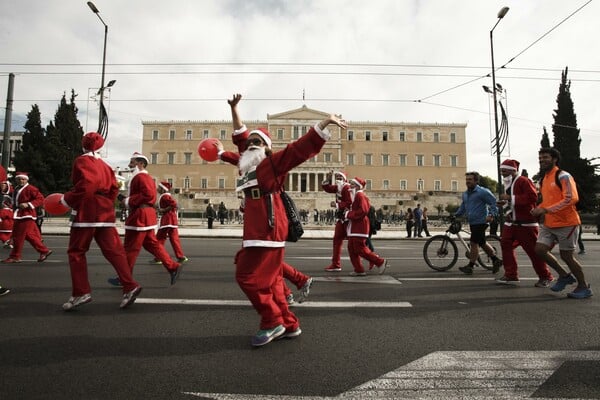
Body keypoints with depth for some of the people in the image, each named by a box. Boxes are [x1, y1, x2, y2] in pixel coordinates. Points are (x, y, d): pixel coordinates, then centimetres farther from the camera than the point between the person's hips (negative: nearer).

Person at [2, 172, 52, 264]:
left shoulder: (30, 189, -9)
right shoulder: (17, 189, 18)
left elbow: (40, 199, -16)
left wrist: (28, 204, -23)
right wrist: (13, 206, 13)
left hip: (26, 216, -9)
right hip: (19, 215, 9)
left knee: (18, 236, -5)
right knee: (30, 235, 9)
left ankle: (15, 257, 4)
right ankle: (44, 251, 15)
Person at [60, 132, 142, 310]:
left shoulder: (82, 161, -1)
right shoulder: (104, 165, 20)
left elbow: (87, 184, -18)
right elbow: (113, 188, 14)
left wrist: (67, 199, -8)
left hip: (87, 212, -6)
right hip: (105, 212, 6)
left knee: (76, 251, 4)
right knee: (113, 250, 2)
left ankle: (81, 292, 3)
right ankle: (130, 286, -6)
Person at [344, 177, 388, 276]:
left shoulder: (360, 195, -13)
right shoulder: (355, 195, 18)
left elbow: (363, 211, -23)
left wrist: (349, 214, -17)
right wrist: (348, 213, 7)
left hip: (359, 227, -10)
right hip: (354, 227, 10)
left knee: (360, 249, -8)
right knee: (352, 248, 9)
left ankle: (380, 262, 4)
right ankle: (359, 270, 14)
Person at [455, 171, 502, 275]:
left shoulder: (483, 191, -9)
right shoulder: (465, 194, 15)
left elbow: (494, 203, -9)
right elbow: (463, 206, 26)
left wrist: (491, 214, -22)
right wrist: (456, 215, 13)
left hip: (480, 222, -8)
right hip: (472, 223, 9)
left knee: (473, 243, -8)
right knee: (482, 243, 17)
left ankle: (470, 266, -1)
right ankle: (496, 260, 32)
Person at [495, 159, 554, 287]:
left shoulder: (523, 181, -13)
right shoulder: (507, 184, 15)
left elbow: (533, 197, -26)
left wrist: (510, 198, -26)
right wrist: (504, 204, 6)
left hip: (526, 223, -9)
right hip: (510, 222, 9)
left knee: (533, 250, 0)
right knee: (506, 246, 2)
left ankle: (545, 277, 17)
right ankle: (511, 275, 10)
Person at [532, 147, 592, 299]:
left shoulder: (563, 176, -12)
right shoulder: (543, 179, 13)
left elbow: (572, 198, -22)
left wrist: (546, 209, -26)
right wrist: (539, 209, 4)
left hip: (566, 223, -7)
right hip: (549, 224, 7)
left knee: (566, 256, 2)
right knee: (540, 249, -1)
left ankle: (584, 287, 23)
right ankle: (565, 275, 20)